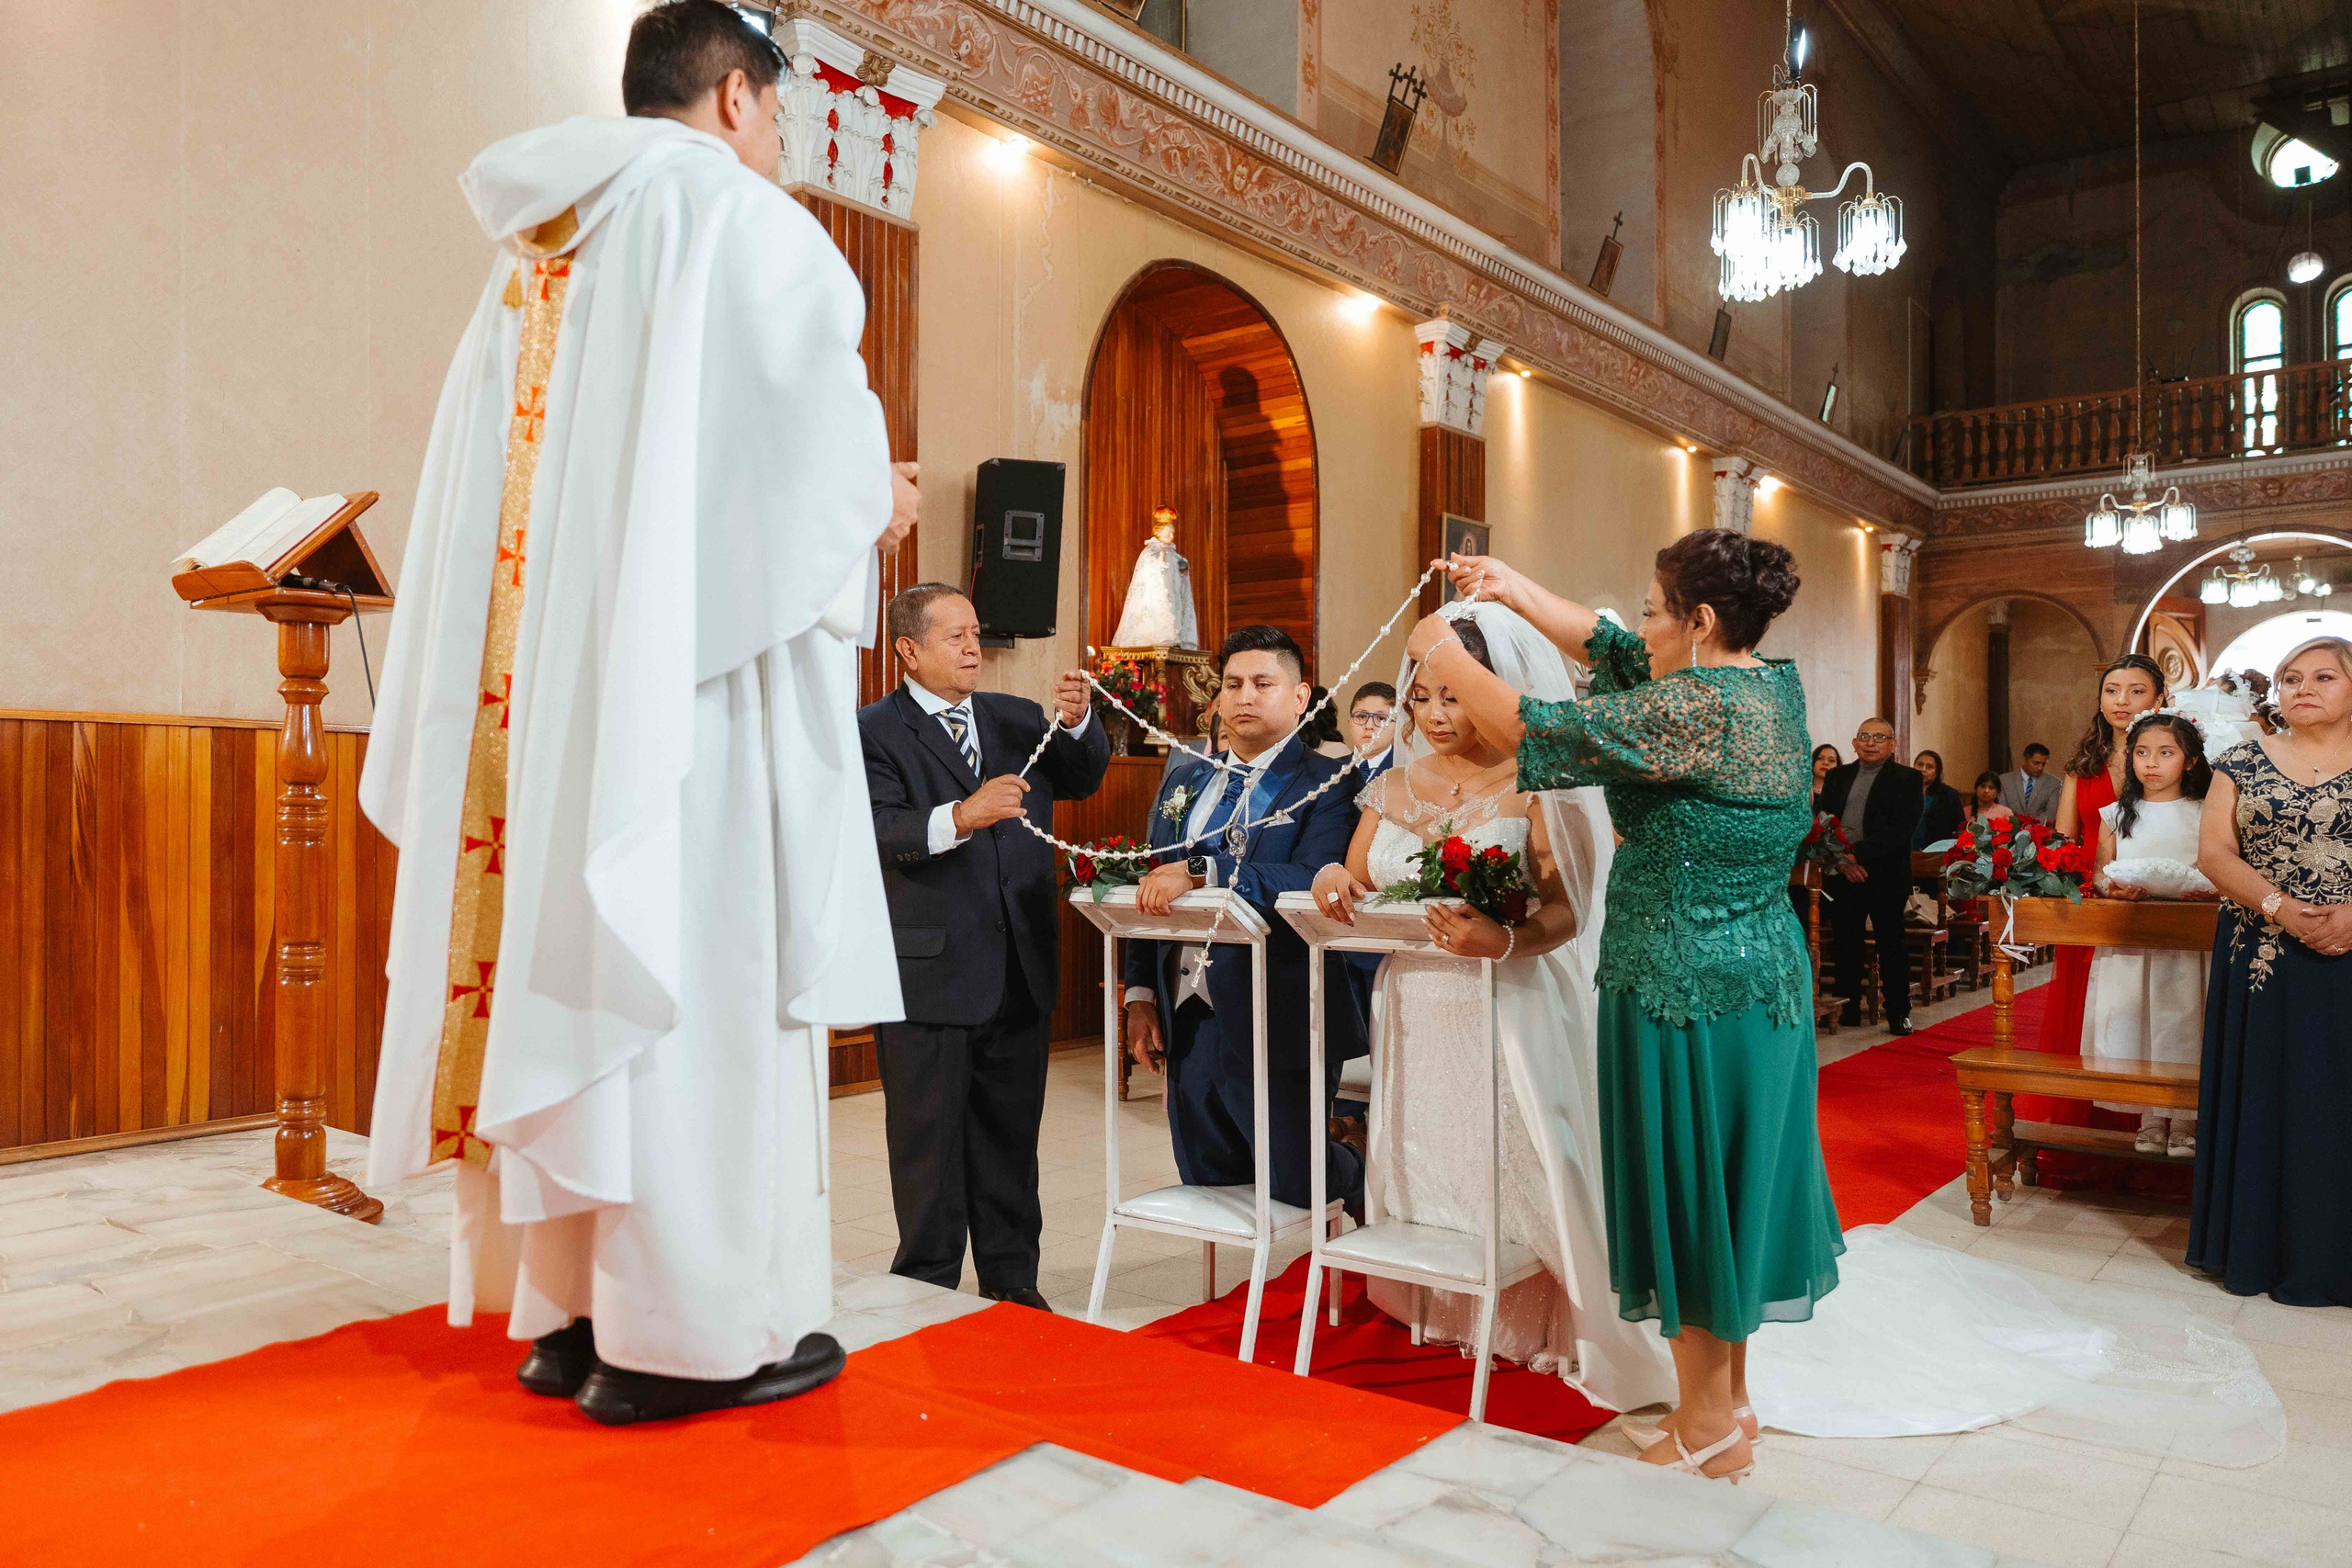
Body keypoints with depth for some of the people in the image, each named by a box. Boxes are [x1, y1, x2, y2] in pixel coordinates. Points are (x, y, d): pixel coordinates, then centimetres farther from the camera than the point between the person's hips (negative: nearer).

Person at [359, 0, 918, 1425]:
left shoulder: (538, 250, 23)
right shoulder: (734, 214, 1)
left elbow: (584, 489, 18)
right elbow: (817, 443, -10)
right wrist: (873, 512, 9)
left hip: (535, 682, 7)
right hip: (688, 667, -7)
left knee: (563, 963, 7)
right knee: (690, 972, -6)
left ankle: (565, 1306, 13)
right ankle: (687, 1329, -1)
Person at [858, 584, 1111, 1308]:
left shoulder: (1016, 718, 12)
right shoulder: (874, 731, -6)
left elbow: (1083, 779, 2)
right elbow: (880, 833, -18)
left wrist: (1076, 723, -16)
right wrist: (959, 817, -34)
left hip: (1020, 969, 5)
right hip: (929, 971, -5)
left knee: (1010, 1136, 15)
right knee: (929, 1140, 8)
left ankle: (1011, 1277, 29)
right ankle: (929, 1285, 23)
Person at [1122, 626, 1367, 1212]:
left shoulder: (1326, 783, -7)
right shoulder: (1184, 781, 13)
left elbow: (1311, 882, -24)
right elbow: (1152, 890, 14)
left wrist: (1200, 871, -32)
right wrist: (1140, 993, 6)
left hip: (1278, 1024, -6)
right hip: (1188, 1019, 6)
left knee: (1294, 1184, 4)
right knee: (1208, 1179, 14)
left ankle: (1359, 1176, 37)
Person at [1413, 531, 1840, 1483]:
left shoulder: (1699, 708, -21)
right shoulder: (1772, 686, 7)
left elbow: (1539, 731, -19)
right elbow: (1611, 651, 16)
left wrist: (1444, 656, -3)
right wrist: (1515, 589, 15)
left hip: (1685, 986, -9)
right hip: (1763, 975, 9)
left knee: (1685, 1191, 4)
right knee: (1725, 1188, 18)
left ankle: (1707, 1431, 19)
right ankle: (1729, 1401, 32)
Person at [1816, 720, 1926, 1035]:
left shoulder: (1907, 779, 1)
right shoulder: (1837, 777, 14)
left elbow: (1903, 829, -10)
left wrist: (1858, 854, -16)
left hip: (1885, 876, -3)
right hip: (1842, 875, 4)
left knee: (1892, 946, 1)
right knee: (1846, 945, 6)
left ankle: (1899, 1013, 9)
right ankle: (1848, 1009, 15)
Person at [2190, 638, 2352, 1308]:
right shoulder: (2244, 762, 7)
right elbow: (2213, 850, 0)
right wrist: (2279, 907, -14)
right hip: (2263, 958, 1)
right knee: (2263, 1097, 5)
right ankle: (2262, 1247, 15)